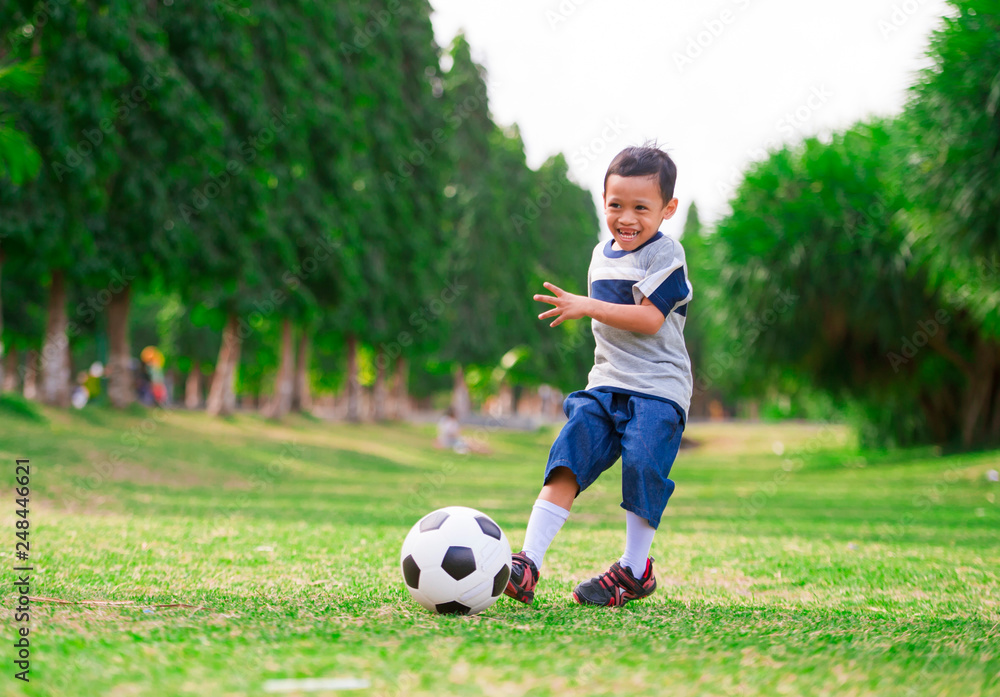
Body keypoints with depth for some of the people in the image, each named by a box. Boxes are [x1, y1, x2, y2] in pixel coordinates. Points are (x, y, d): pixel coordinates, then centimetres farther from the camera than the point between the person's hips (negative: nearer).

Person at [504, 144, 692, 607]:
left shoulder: (665, 255, -8)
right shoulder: (602, 255, 16)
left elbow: (649, 319, -19)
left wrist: (587, 307, -21)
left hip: (658, 389, -6)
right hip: (606, 383, 6)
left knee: (641, 465, -14)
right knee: (568, 458, -9)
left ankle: (634, 570, 5)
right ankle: (527, 564, -15)